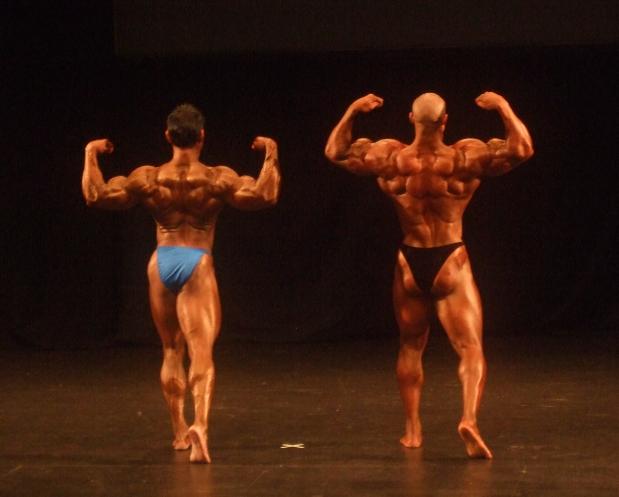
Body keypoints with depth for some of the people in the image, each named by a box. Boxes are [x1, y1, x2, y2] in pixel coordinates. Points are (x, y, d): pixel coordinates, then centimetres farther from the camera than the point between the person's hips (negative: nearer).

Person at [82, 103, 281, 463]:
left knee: (172, 351, 19)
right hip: (197, 265, -3)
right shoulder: (217, 179, -9)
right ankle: (200, 423, -33)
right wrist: (271, 156, -4)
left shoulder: (149, 179, -2)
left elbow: (96, 196, -2)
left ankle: (180, 430, 27)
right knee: (202, 352, -9)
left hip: (162, 263, 3)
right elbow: (265, 196, -16)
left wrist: (91, 156, 11)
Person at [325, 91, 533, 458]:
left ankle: (413, 430, 22)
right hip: (451, 263, -3)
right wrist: (504, 108, -5)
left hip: (410, 263, 3)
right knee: (471, 348, -4)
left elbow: (336, 151, 7)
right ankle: (470, 420, -27)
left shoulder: (390, 159, -6)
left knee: (411, 349, 19)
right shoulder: (465, 158, -12)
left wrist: (352, 111, 10)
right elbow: (522, 149, -12)